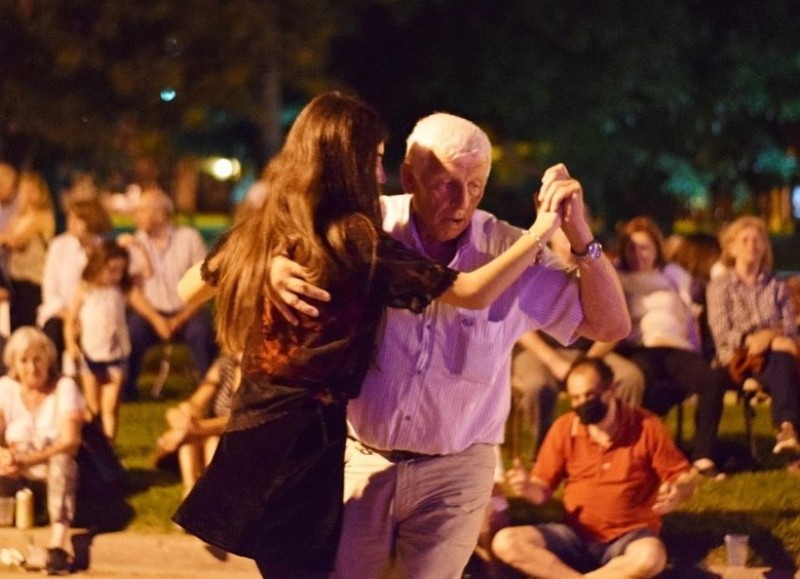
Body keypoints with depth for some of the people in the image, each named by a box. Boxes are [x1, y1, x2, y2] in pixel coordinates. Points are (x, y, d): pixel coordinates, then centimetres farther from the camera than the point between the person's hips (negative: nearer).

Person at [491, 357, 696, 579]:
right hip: (576, 536, 3)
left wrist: (677, 491, -27)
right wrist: (528, 488, -21)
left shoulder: (646, 426, -8)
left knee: (650, 558, -40)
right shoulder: (563, 428, -1)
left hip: (629, 537, -3)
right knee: (505, 542, -21)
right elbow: (542, 489, 4)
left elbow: (685, 478, -2)